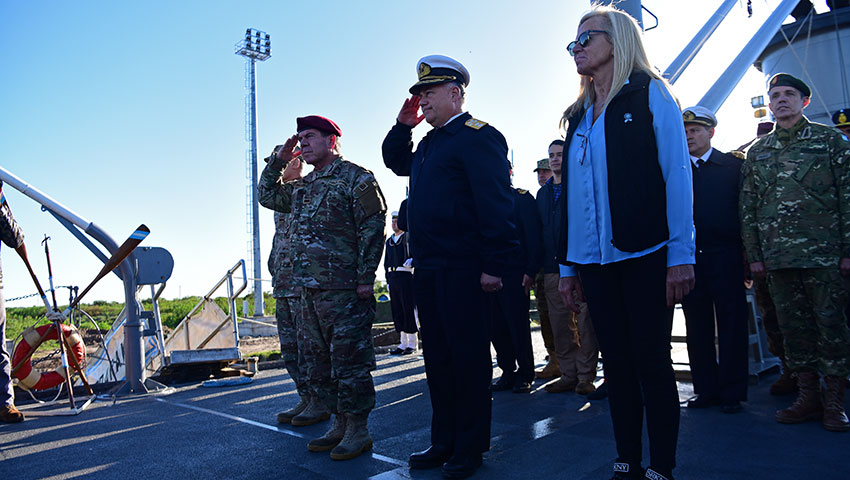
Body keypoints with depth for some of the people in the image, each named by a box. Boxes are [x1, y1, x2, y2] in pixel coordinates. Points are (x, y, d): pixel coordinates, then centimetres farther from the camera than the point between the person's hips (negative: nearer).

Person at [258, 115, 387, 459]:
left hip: (343, 289, -9)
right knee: (316, 362, 13)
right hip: (308, 288, 9)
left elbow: (373, 229, -11)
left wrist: (366, 278, -16)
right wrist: (279, 160, 17)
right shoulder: (302, 185, 19)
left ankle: (358, 431, 11)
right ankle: (339, 424, 26)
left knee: (349, 360, -2)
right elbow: (267, 195, 32)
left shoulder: (356, 178, -4)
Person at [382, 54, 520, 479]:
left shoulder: (477, 136, -7)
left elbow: (496, 203, -16)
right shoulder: (429, 144, 20)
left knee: (468, 356, 1)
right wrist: (403, 125, 20)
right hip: (427, 269, 9)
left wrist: (495, 264, -22)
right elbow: (396, 162, 38)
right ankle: (444, 442, 27)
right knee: (437, 357, 14)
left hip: (461, 269, -9)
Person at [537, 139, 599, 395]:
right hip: (553, 268, 5)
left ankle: (586, 376, 8)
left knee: (585, 321, -2)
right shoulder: (543, 193, 18)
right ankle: (568, 375, 17)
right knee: (560, 324, 8)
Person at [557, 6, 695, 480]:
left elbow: (677, 174, -5)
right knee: (617, 364, 9)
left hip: (644, 256, -5)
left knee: (652, 362, 1)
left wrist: (681, 256, -13)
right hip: (594, 262, 5)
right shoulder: (579, 116, 17)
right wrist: (567, 266, 10)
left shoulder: (650, 94, 3)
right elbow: (572, 193, 13)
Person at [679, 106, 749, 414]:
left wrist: (748, 252, -6)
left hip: (725, 257, -2)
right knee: (698, 329, 8)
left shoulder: (734, 166, 6)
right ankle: (706, 389, 19)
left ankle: (732, 392, 14)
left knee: (731, 327, 3)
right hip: (689, 258, 2)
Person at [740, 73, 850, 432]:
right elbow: (748, 207, 12)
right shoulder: (757, 152, 13)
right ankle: (808, 397, 19)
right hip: (778, 258, 3)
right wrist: (754, 255, 6)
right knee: (794, 327, 7)